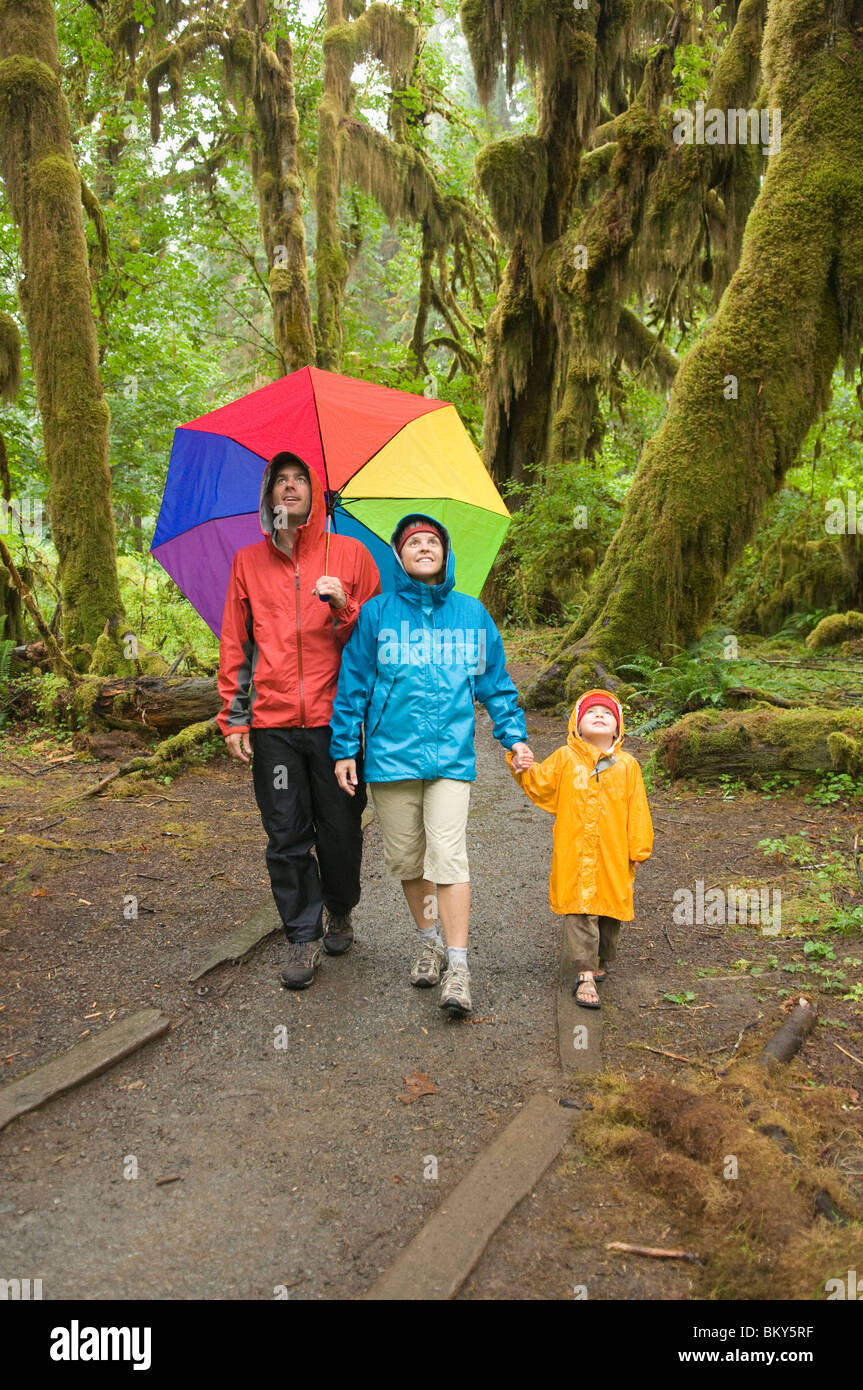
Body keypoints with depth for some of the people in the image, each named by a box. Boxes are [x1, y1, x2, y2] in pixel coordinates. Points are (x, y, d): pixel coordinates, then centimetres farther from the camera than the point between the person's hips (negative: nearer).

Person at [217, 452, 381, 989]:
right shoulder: (248, 562, 12)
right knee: (287, 838, 4)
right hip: (272, 724, 2)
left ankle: (340, 912, 31)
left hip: (334, 719, -1)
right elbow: (235, 644, 13)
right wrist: (234, 717, 6)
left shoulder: (350, 554, 6)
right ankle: (303, 936, 18)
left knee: (341, 830, 6)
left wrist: (344, 607, -13)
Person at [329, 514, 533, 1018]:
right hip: (391, 754, 1)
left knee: (448, 856, -11)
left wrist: (515, 736, 10)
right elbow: (353, 683, 6)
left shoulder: (472, 613, 10)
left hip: (451, 754, -1)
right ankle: (430, 943, 28)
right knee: (405, 858, 9)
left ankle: (458, 967, -6)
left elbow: (496, 682, 17)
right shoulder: (377, 613, 5)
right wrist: (344, 749, 3)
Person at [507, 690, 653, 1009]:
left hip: (614, 857, 2)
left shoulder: (627, 765, 5)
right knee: (580, 912, -6)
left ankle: (602, 962, 34)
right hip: (575, 855, -2)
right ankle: (586, 975, -4)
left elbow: (637, 810, 7)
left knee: (611, 912, 12)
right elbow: (541, 786, 3)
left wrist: (639, 850, 6)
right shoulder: (565, 758, 2)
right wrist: (524, 770, -16)